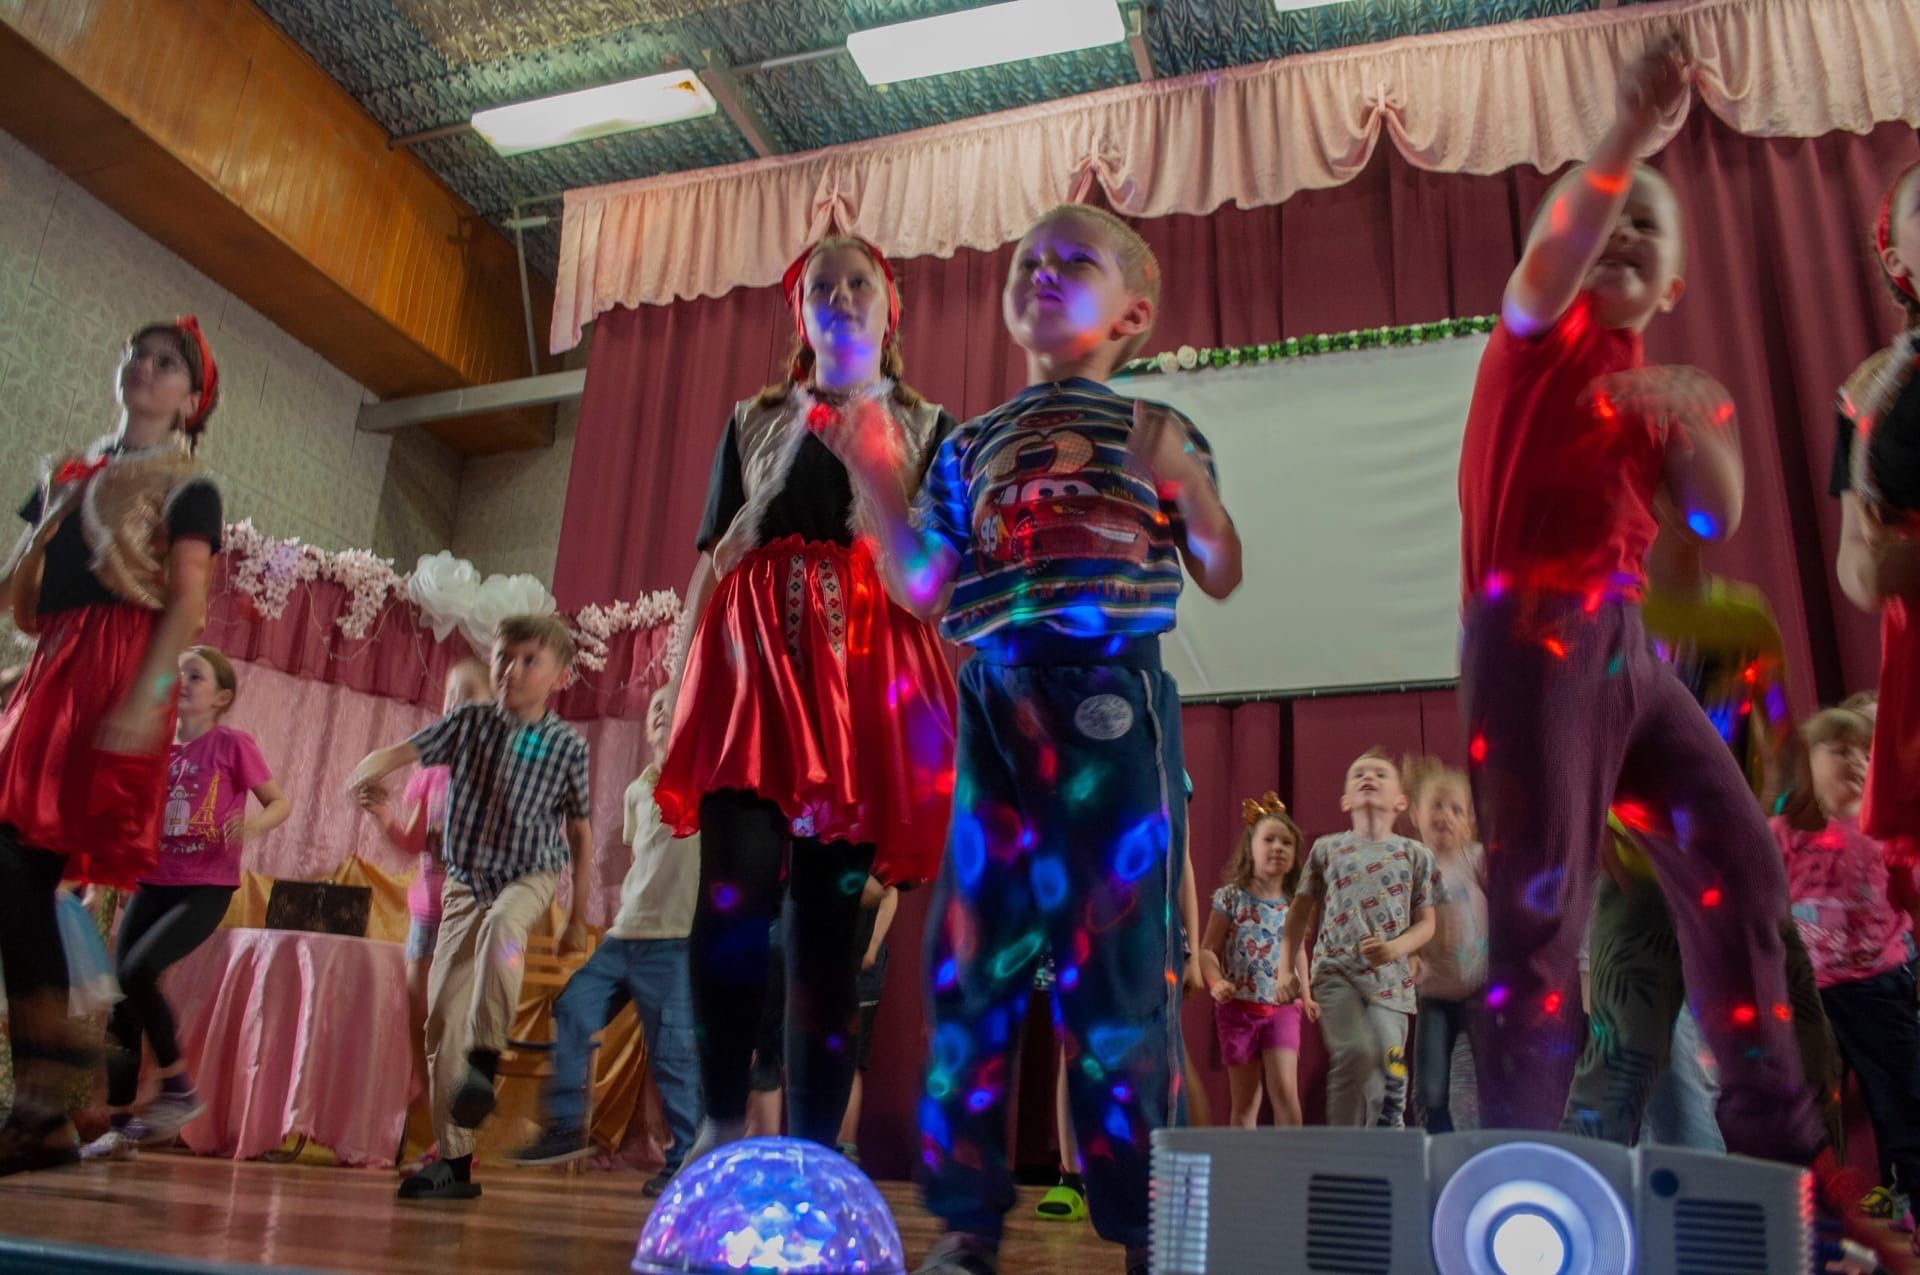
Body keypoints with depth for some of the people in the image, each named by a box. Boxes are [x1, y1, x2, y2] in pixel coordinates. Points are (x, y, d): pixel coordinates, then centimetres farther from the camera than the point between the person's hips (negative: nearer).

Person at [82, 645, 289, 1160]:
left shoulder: (232, 744, -5)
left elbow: (281, 802, -3)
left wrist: (255, 824, -24)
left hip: (206, 889, -6)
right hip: (151, 885, 6)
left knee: (137, 972, -23)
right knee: (120, 1002, 3)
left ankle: (179, 1090, -5)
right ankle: (120, 1127, 16)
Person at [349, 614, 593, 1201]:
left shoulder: (567, 745, -6)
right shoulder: (469, 722, -2)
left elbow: (580, 835, 1)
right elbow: (399, 752, -8)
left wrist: (577, 920, 3)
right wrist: (366, 774, -34)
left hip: (531, 876, -3)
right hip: (467, 883, 3)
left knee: (500, 924, -39)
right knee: (442, 1016, -2)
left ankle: (485, 1055, -29)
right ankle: (453, 1159, 7)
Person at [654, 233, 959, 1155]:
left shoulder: (927, 429, 18)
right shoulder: (753, 421, 20)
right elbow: (711, 560, 15)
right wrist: (679, 684, 6)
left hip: (867, 674, 0)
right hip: (754, 662, 0)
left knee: (828, 920, -2)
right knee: (735, 895, -18)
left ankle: (811, 1153, 5)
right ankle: (722, 1123, -1)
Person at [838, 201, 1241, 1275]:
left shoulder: (1157, 431, 11)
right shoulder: (972, 446, 18)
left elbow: (1221, 577, 8)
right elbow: (923, 589, 13)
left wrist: (1188, 487, -9)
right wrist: (878, 478, 6)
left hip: (1117, 709, -2)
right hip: (998, 708, 3)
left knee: (1121, 955, 0)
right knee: (976, 953, 2)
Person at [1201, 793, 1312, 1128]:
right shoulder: (1230, 897, -5)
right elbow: (1207, 949, -5)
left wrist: (1306, 996, 14)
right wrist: (1216, 982, -22)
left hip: (1283, 1007, 2)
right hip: (1239, 1006, -2)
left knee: (1285, 1089, -12)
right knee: (1245, 1102, 5)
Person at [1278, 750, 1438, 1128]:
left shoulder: (1416, 855, 8)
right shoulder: (1326, 849, 8)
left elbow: (1425, 923, 8)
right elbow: (1300, 913, 12)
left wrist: (1394, 948, -11)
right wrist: (1286, 969, 6)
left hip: (1389, 979, 2)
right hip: (1336, 972, -1)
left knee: (1388, 1072, -3)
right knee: (1355, 1053, -22)